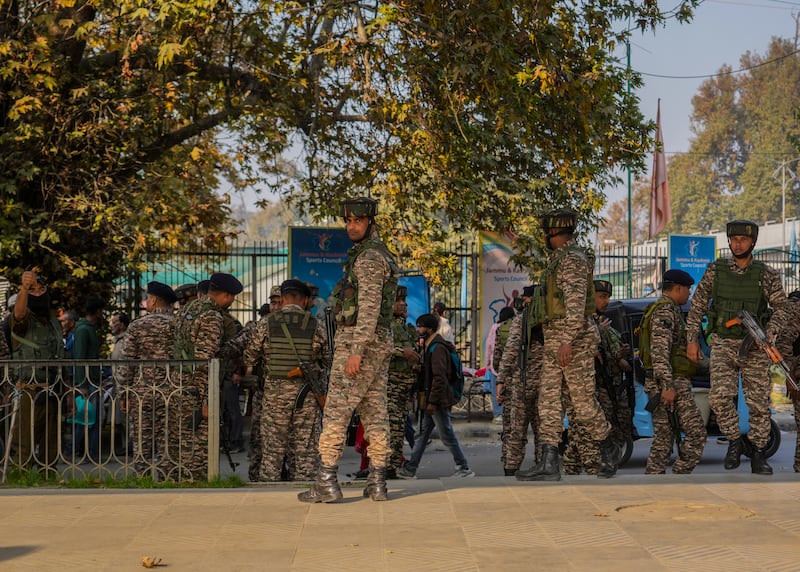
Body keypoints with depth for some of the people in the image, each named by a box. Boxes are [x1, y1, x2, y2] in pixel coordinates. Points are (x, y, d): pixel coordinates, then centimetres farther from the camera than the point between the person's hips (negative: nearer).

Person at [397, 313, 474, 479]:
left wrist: (432, 401, -23)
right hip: (432, 399, 10)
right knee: (423, 434, 10)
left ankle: (464, 468, 3)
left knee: (447, 436, -4)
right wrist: (428, 400, 20)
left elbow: (439, 377, -22)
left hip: (439, 400, -10)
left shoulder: (438, 348, -16)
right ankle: (410, 469, 12)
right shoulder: (430, 346, 17)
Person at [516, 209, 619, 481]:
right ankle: (549, 463, -4)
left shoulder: (573, 260, -12)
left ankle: (609, 449, 17)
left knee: (583, 402, -2)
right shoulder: (558, 260, 20)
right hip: (553, 342, 10)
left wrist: (567, 341, -28)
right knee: (548, 400, 0)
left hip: (574, 339, -10)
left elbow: (576, 303, -21)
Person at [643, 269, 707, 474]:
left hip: (663, 386, 10)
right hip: (672, 383, -10)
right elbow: (660, 351, -20)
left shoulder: (668, 310, 24)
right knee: (696, 432, -9)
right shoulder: (666, 311, -10)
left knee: (663, 437, 8)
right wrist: (668, 386, -25)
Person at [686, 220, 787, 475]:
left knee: (759, 402, 0)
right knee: (720, 396, -17)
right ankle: (734, 441, 4)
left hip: (755, 346, 0)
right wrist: (692, 340, 3)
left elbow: (780, 308, 4)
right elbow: (697, 305, 7)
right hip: (723, 343, 0)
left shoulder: (767, 274, 2)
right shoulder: (715, 270, 3)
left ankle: (758, 454, 13)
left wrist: (770, 332, -13)